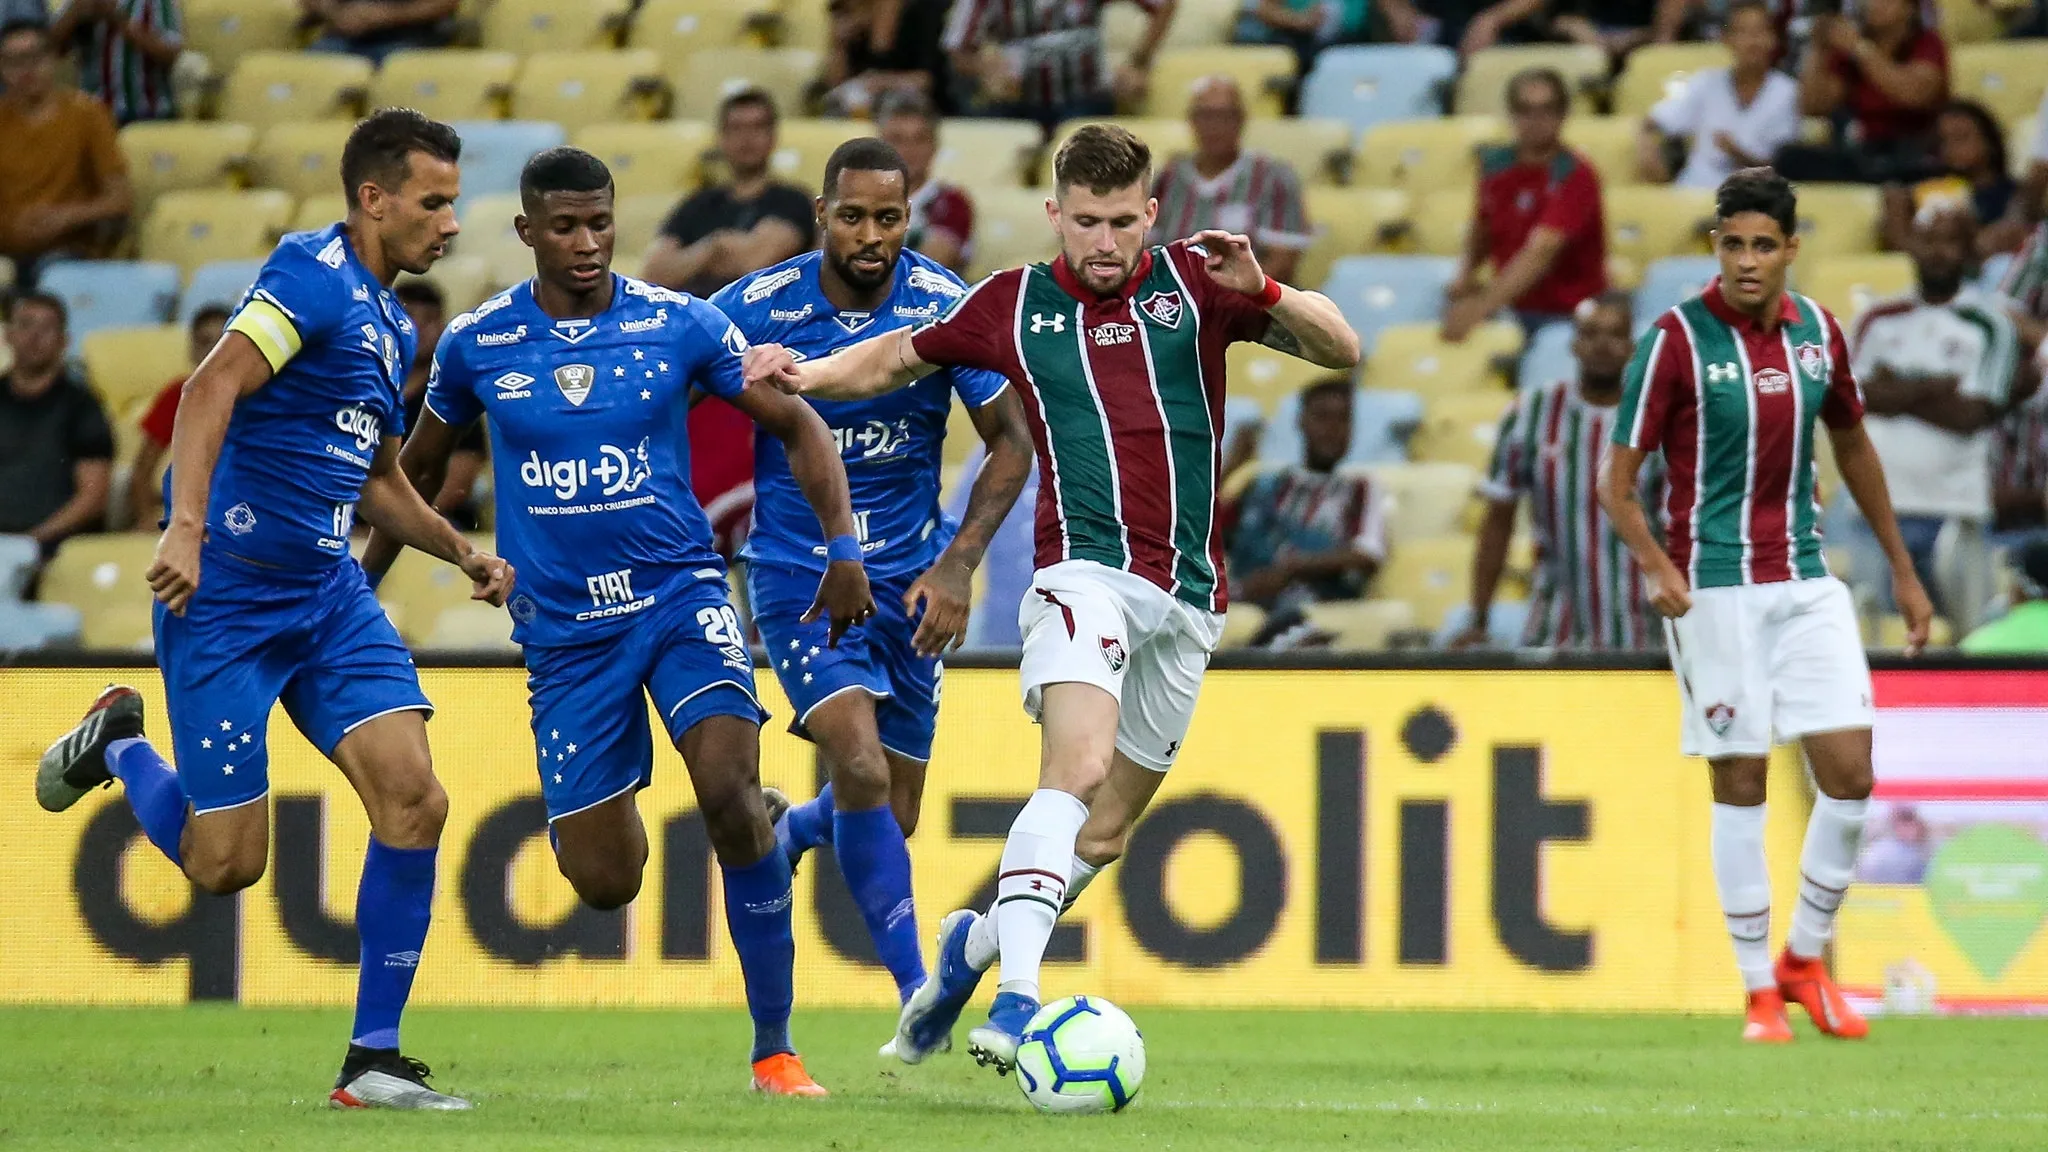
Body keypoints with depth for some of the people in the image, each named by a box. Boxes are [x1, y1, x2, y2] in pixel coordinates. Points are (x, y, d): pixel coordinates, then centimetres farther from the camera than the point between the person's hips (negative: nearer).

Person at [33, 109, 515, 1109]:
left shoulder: (390, 323, 16)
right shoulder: (314, 275, -13)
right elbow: (213, 389, -25)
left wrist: (462, 552, 18)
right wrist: (186, 527, -34)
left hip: (328, 595, 8)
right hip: (225, 597, -8)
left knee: (414, 799, -10)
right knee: (225, 864, -4)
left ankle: (372, 1060, -2)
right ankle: (116, 742, 28)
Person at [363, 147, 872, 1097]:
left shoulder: (678, 324, -5)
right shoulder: (476, 344, -1)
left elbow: (797, 425, 3)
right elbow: (419, 465, 17)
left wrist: (844, 548, -8)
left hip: (679, 592, -1)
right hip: (565, 626, 1)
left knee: (731, 792, -26)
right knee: (604, 884, -1)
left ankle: (774, 1047, -16)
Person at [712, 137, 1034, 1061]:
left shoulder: (946, 308, -9)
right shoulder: (753, 310, -13)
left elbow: (1010, 441, -1)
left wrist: (958, 564, -12)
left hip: (907, 581, 3)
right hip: (796, 579, -3)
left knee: (893, 818, 9)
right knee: (862, 772, -24)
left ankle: (786, 829, 45)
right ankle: (917, 995, -19)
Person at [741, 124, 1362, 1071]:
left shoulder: (1192, 282, 5)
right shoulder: (1012, 306, 5)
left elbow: (1342, 350, 2)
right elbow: (901, 357, 21)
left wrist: (1262, 291, -16)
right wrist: (806, 375, 4)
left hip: (1187, 597, 3)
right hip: (1086, 573, -3)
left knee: (1105, 832, 10)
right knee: (1078, 769, -28)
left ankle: (975, 942, 34)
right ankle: (1016, 996, -37)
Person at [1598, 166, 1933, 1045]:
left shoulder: (1816, 331, 4)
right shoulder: (1677, 340, -10)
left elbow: (1852, 445, 20)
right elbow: (1616, 480, -9)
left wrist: (1902, 569, 21)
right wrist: (1656, 565, -26)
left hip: (1805, 579, 4)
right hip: (1715, 588, -4)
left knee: (1850, 773, -3)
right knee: (1740, 784, -2)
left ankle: (1804, 962, 16)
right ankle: (1760, 991, 8)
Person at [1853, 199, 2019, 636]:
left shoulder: (1990, 325, 2)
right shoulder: (1879, 320, 13)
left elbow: (1970, 416, -6)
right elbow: (1854, 398, -1)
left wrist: (1896, 393, -3)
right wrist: (1932, 387, -8)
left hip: (1954, 511, -3)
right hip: (1879, 504, 3)